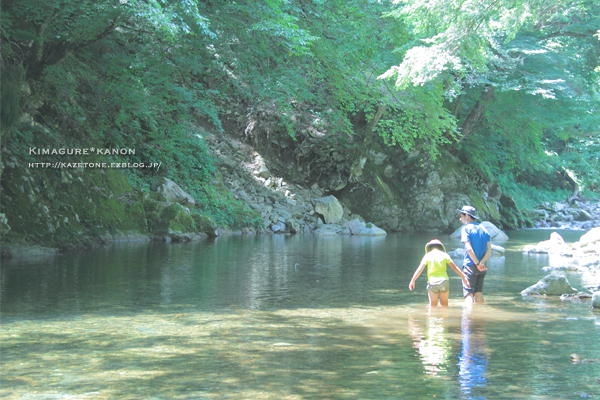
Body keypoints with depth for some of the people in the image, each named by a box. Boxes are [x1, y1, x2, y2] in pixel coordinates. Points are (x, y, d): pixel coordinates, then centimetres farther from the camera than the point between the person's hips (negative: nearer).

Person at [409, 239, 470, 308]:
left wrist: (413, 280, 6)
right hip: (444, 281, 1)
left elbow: (420, 269, 0)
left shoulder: (428, 255, 3)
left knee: (433, 305, 5)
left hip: (432, 282, -1)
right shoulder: (444, 255, 6)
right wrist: (464, 277, 14)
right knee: (444, 303, 12)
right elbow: (454, 267, 7)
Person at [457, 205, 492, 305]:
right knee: (479, 292, 14)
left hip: (470, 265, -6)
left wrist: (477, 264, -13)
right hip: (482, 267, 6)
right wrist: (482, 262, -6)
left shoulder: (466, 229, -7)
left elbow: (469, 249, -17)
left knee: (468, 293, -5)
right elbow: (489, 250, 4)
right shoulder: (483, 228, 12)